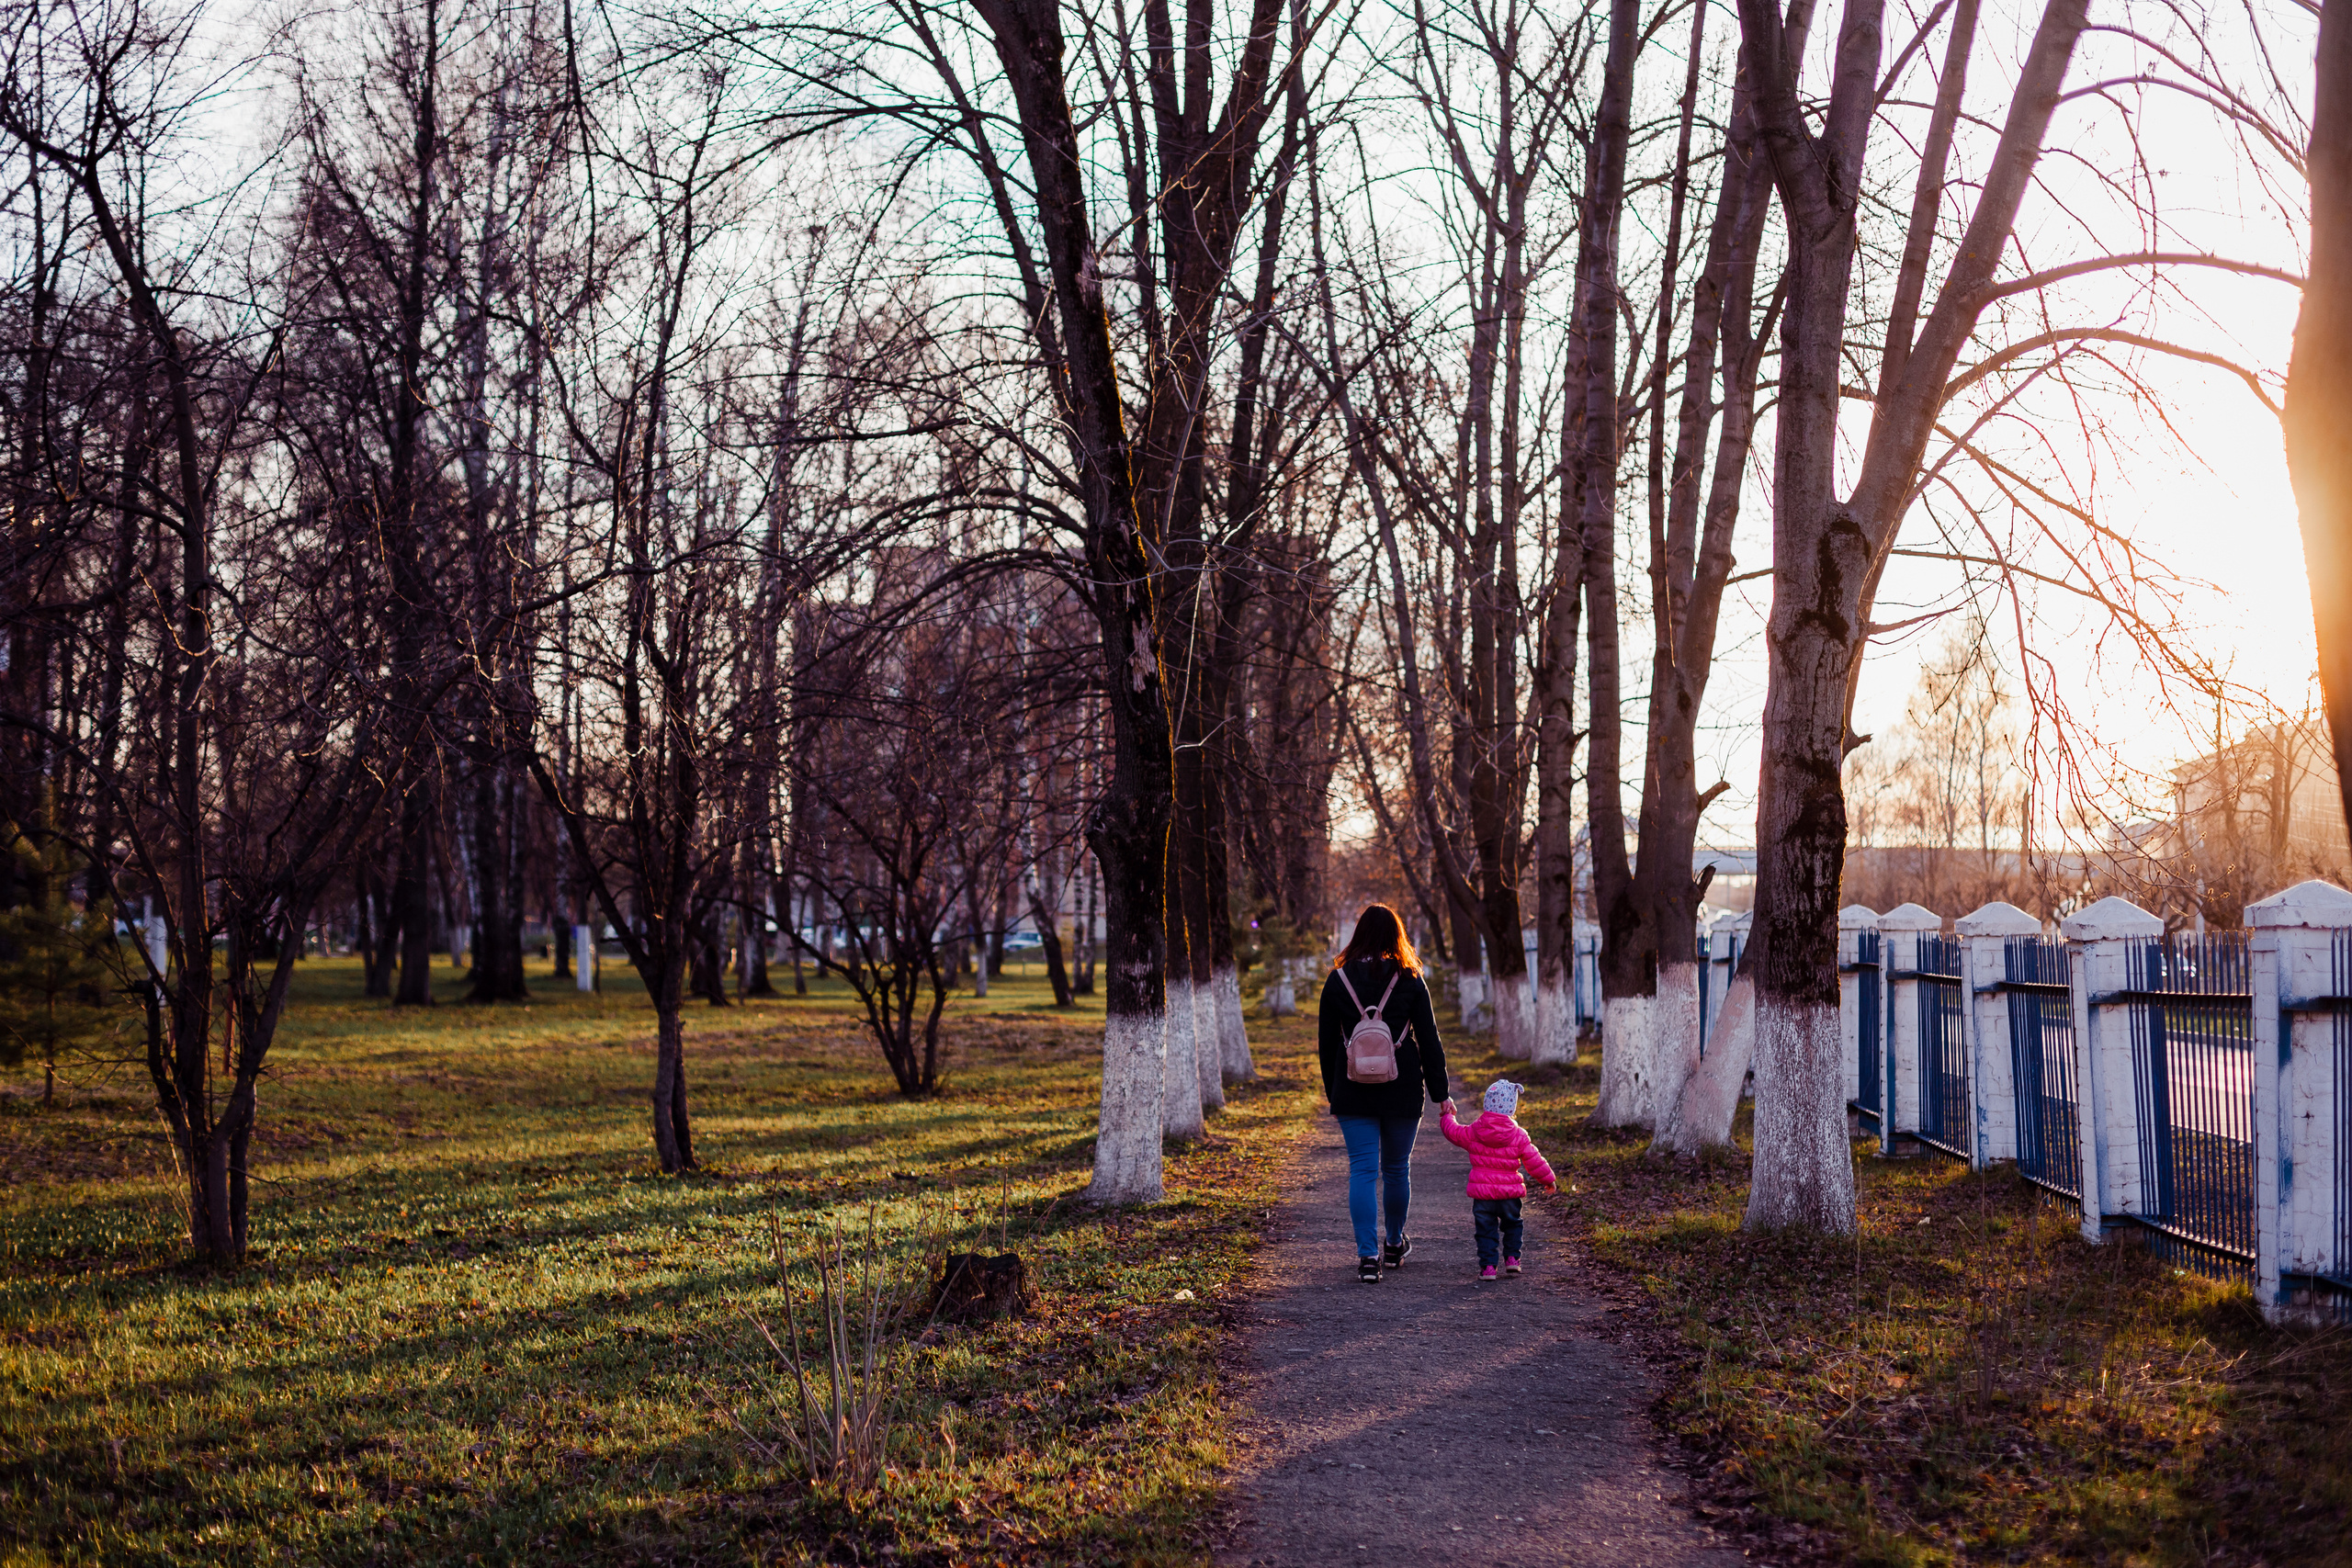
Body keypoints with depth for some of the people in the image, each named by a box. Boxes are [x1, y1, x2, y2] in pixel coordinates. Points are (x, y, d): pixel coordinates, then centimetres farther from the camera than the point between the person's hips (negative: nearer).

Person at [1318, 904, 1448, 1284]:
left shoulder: (1338, 981, 0)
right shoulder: (1410, 981, -3)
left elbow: (1327, 1043, 5)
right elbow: (1429, 1041, -2)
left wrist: (1332, 1092, 15)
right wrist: (1440, 1093, 4)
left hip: (1353, 1092, 0)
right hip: (1402, 1091, 0)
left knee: (1363, 1170, 0)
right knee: (1397, 1169, 15)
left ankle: (1368, 1256, -9)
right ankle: (1395, 1244, 31)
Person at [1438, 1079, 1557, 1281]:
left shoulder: (1473, 1132, -4)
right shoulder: (1518, 1136, -6)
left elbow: (1453, 1132, 12)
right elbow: (1534, 1160, -2)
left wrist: (1446, 1117, 33)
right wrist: (1549, 1179, 12)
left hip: (1482, 1192, 0)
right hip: (1510, 1193, 0)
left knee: (1486, 1230, 7)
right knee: (1512, 1225, 22)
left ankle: (1487, 1266, 2)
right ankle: (1511, 1258, 17)